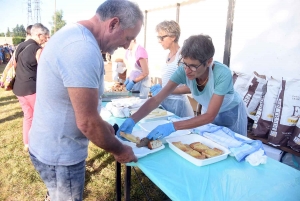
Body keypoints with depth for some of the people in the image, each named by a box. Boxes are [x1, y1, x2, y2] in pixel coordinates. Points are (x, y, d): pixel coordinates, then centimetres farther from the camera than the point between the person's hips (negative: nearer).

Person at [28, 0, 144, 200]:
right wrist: (119, 150, -11)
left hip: (53, 146, 9)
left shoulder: (75, 34, 5)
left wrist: (103, 127, 14)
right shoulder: (83, 48, -30)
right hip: (60, 155, -9)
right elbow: (87, 123, -28)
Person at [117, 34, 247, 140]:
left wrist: (173, 126, -49)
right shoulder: (183, 70, -27)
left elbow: (210, 116, -38)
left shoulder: (222, 74, -37)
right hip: (209, 113, 3)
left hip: (231, 113, -3)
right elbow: (157, 99, -29)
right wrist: (132, 120, -43)